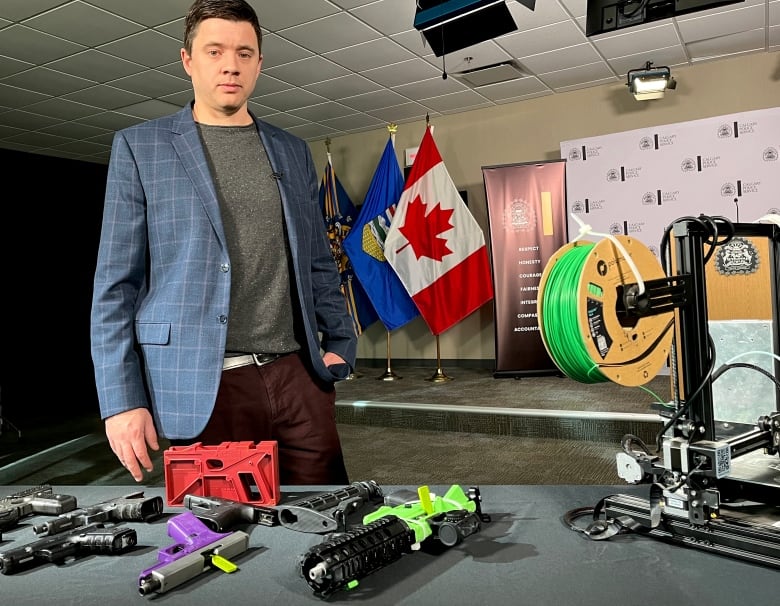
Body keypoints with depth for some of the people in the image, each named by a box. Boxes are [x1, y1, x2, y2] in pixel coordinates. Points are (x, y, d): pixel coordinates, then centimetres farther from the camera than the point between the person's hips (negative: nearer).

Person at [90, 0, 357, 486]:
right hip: (203, 387, -3)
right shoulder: (139, 147, 5)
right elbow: (116, 283, 1)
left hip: (298, 375, 3)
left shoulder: (293, 152, 14)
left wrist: (341, 346, 7)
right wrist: (121, 398, -5)